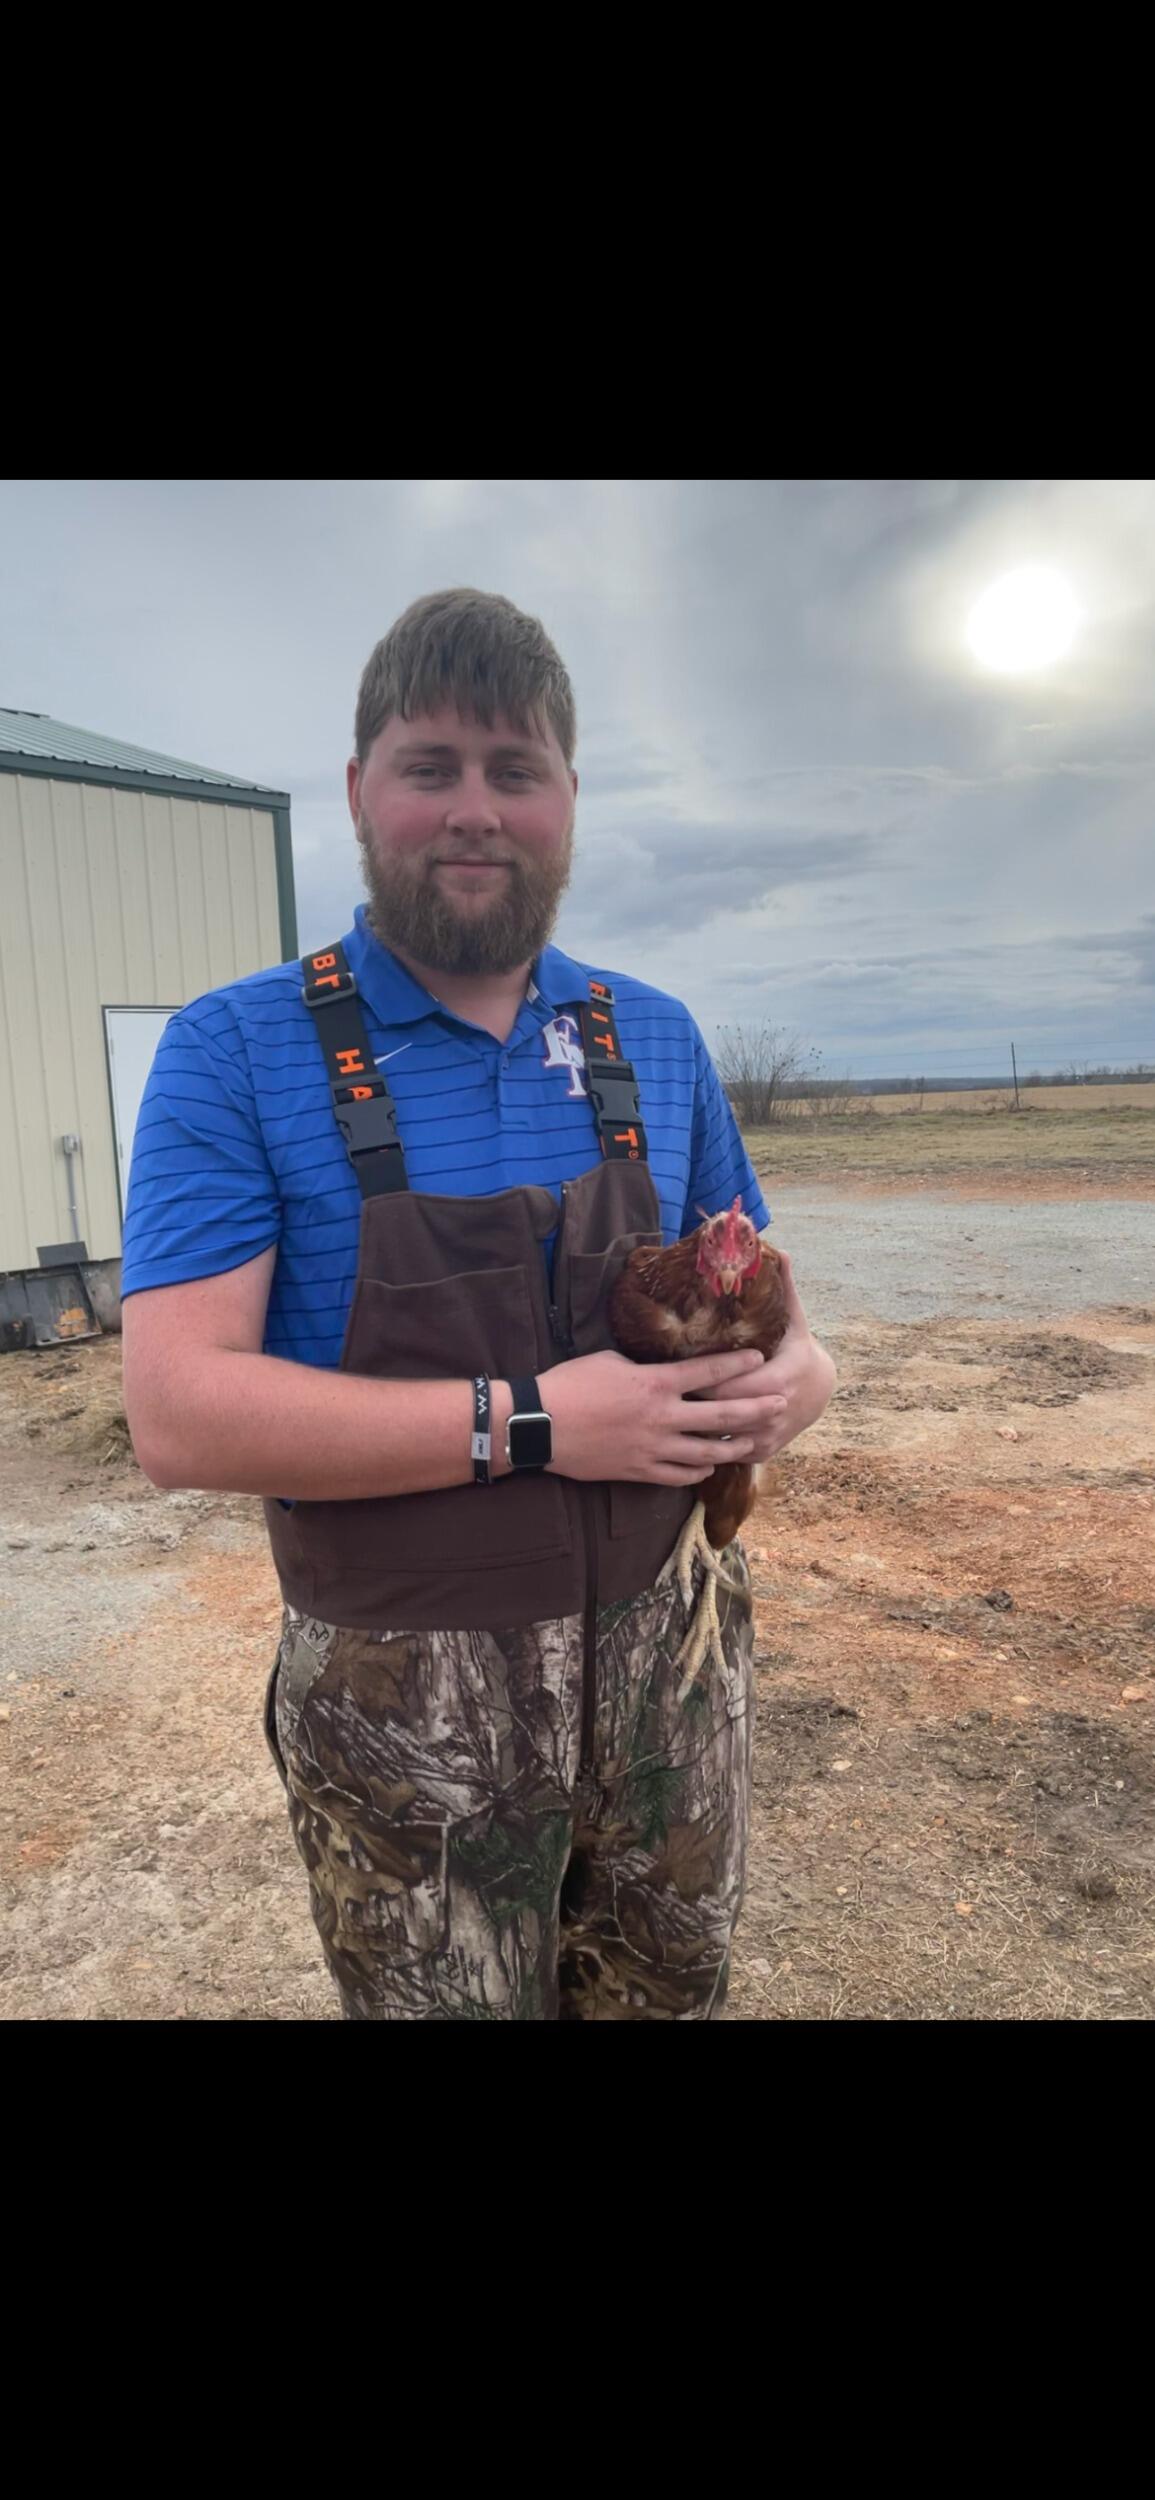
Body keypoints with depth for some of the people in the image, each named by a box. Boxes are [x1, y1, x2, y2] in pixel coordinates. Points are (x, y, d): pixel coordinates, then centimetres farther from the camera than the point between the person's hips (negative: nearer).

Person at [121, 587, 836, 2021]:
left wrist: (797, 1365, -11)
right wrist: (528, 1422, -24)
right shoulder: (236, 1052, -11)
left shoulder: (657, 1038, 2)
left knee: (671, 1995, 25)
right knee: (448, 2003, 20)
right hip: (407, 1700, -3)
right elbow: (179, 1417, -18)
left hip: (671, 1649, 4)